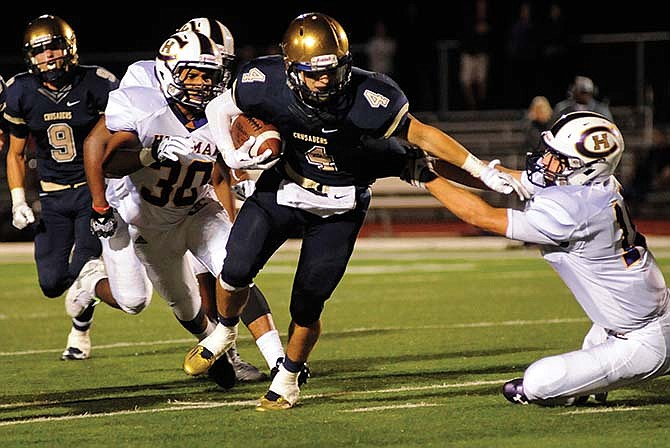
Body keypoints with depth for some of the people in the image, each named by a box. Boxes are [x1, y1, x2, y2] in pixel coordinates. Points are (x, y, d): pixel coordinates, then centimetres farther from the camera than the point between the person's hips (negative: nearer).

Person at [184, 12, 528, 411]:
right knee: (237, 270, -13)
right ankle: (225, 331, 21)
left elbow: (422, 135, -17)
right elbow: (219, 109, -2)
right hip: (283, 190, 2)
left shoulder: (366, 98, -28)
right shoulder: (269, 85, -22)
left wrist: (484, 171, -17)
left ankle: (288, 378, 25)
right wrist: (231, 155, -18)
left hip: (339, 208, -1)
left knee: (306, 308, -3)